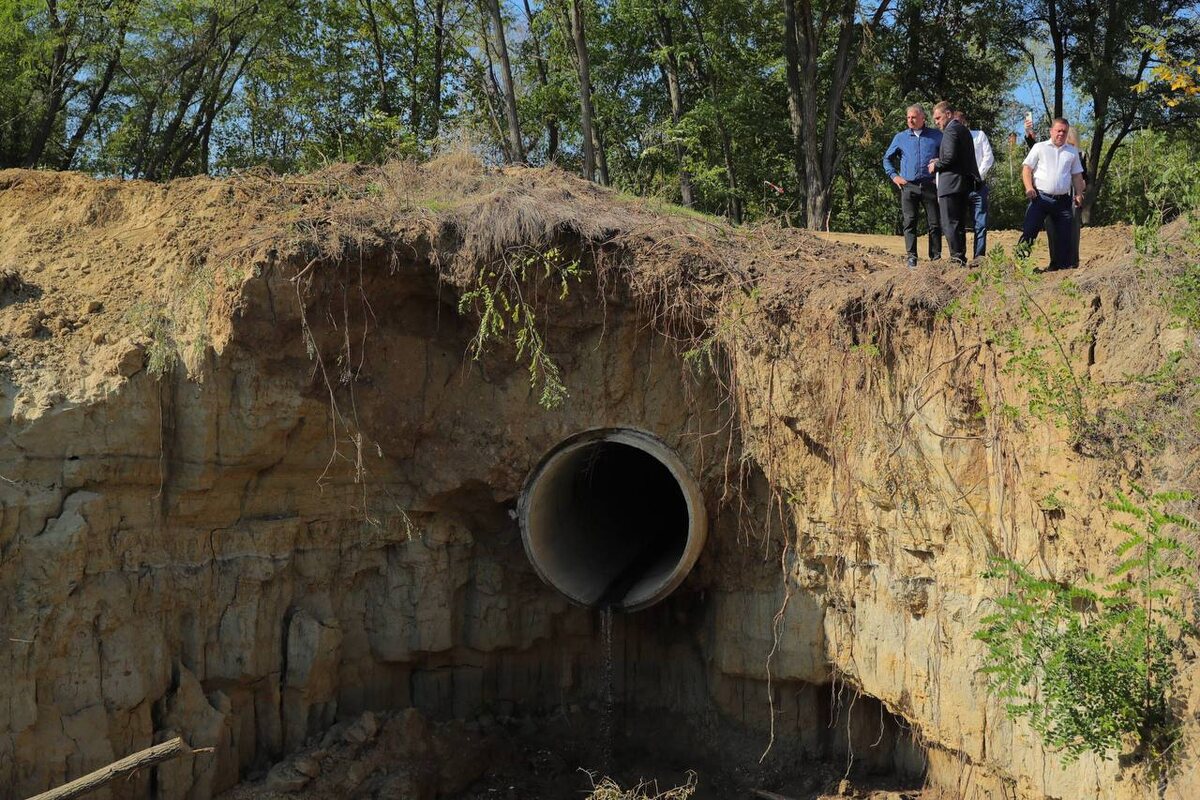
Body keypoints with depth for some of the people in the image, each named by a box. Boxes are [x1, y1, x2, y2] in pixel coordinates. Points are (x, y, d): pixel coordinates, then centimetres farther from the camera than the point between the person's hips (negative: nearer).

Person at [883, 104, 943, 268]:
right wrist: (894, 176, 8)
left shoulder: (936, 136, 10)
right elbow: (887, 158, 21)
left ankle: (936, 258, 5)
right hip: (908, 186, 1)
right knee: (909, 223, -6)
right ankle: (911, 258, -6)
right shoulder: (900, 137, 13)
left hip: (930, 186, 0)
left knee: (935, 223, -1)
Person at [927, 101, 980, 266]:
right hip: (965, 183, 10)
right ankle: (961, 258, 15)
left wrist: (936, 166, -6)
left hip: (951, 183, -10)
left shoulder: (951, 130, -11)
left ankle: (957, 258, -12)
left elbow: (950, 157, -21)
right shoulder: (964, 129, 19)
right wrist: (939, 161, 12)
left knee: (949, 223, -8)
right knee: (959, 223, 13)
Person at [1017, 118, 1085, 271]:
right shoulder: (1039, 147, 7)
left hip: (1063, 200, 3)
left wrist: (1079, 194, 6)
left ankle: (1062, 266, 9)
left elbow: (1077, 175, 19)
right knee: (1029, 231, -12)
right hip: (1041, 197, -3)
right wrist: (1029, 187, -12)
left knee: (1064, 237, 2)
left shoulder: (1072, 152, 17)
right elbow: (1027, 168, 2)